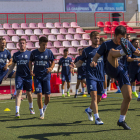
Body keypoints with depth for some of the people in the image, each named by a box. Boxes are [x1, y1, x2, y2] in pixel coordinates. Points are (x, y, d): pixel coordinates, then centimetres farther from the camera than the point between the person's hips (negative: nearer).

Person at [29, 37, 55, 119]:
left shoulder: (49, 52, 0)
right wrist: (31, 70, -4)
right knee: (39, 94, -9)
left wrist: (51, 68, -11)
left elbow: (53, 61, 10)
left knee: (47, 96, -2)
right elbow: (30, 62, 12)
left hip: (46, 76, 1)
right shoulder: (34, 53, 0)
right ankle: (41, 113, 6)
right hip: (37, 76, 0)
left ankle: (44, 108, 29)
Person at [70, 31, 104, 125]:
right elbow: (81, 62, 9)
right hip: (91, 76, -4)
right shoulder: (87, 50, 4)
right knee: (94, 96, -16)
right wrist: (75, 65, -12)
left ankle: (89, 110, 37)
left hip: (101, 77, 4)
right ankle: (97, 118, -14)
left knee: (99, 98, 10)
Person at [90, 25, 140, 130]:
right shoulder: (107, 45, 2)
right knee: (112, 51, -30)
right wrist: (94, 61, -20)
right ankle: (124, 51, -69)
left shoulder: (127, 43, 13)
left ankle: (121, 120, 12)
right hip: (111, 69, -4)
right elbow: (97, 55, 2)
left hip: (122, 71, 4)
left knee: (128, 97, -6)